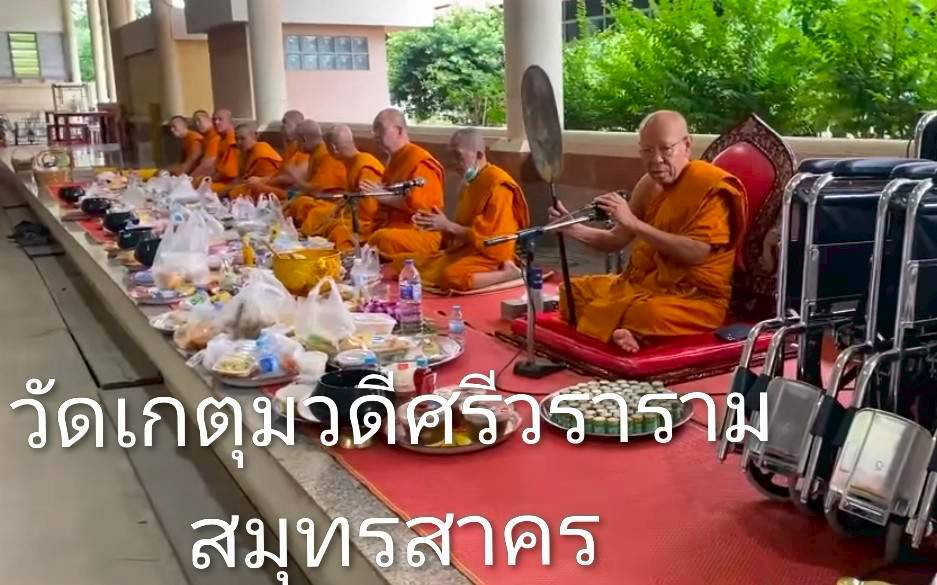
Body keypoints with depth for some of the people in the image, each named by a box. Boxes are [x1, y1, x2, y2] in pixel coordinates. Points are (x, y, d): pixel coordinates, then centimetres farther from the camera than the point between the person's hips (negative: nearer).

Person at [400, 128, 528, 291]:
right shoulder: (472, 183, 14)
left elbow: (488, 236, -21)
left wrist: (448, 226, -18)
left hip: (491, 257, -10)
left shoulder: (498, 185, -15)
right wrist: (442, 225, 2)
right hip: (467, 251, 10)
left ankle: (508, 273, -14)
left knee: (451, 277, -37)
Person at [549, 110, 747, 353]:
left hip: (698, 297, -8)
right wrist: (573, 228, -9)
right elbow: (617, 240, 10)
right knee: (573, 290, 2)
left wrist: (633, 223, -29)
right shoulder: (649, 185, 7)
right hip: (643, 283, 8)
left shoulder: (711, 186, -15)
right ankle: (620, 331, -15)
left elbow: (696, 253, -26)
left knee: (648, 312, -39)